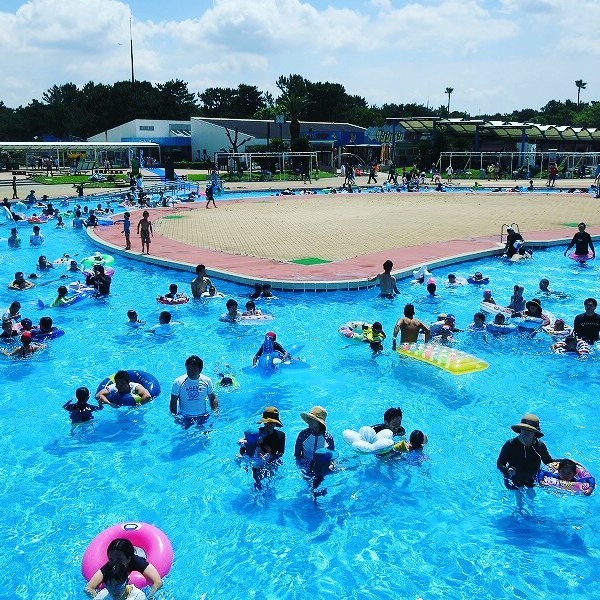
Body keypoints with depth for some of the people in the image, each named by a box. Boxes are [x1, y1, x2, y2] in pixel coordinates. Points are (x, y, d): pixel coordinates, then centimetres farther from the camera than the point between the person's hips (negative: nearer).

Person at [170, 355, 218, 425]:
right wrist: (174, 416, -13)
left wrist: (215, 410, -7)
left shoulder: (207, 381, -2)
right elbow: (173, 401, -2)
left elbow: (212, 398, 8)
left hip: (202, 416, 1)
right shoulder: (178, 382, -8)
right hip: (184, 417, -1)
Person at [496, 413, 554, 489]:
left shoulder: (540, 446, -11)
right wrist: (507, 471, -36)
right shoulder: (510, 445, -21)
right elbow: (499, 463, -17)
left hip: (531, 482, 3)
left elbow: (549, 461, 6)